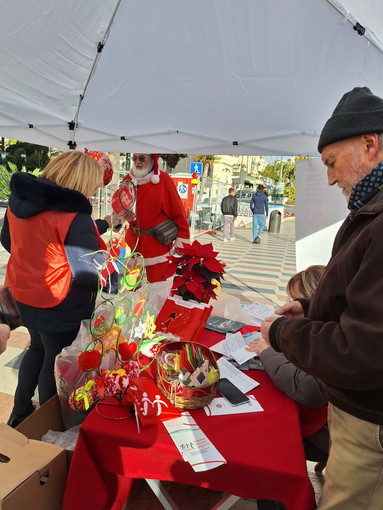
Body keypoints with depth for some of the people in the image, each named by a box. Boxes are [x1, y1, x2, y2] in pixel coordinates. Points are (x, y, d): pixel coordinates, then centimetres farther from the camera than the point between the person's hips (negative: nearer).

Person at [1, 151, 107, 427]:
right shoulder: (74, 217, -26)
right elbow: (92, 271, -23)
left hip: (23, 294, 8)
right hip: (58, 305, -7)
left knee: (38, 348, 29)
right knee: (57, 361, 15)